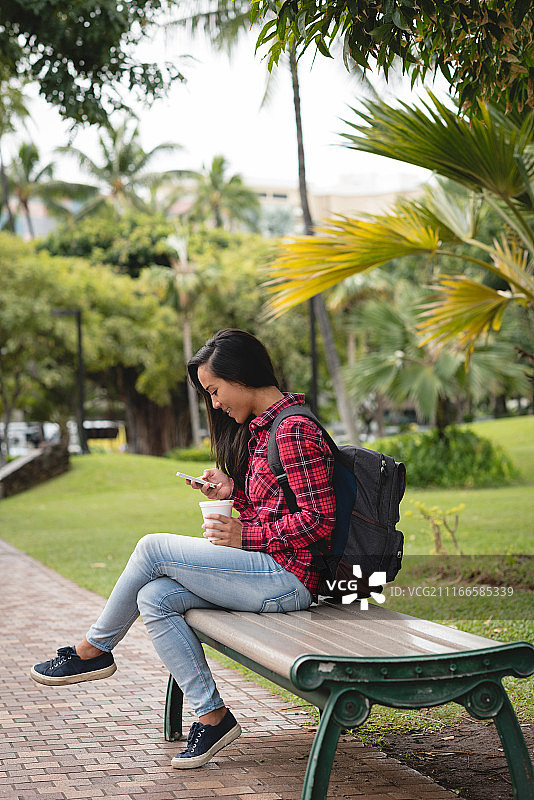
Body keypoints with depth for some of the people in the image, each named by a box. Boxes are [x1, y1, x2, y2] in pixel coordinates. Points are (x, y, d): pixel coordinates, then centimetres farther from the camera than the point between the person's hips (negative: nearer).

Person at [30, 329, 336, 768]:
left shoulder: (294, 432, -15)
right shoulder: (261, 427, 16)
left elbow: (319, 519, -19)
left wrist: (245, 535, -16)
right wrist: (232, 490, 5)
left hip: (286, 576, -10)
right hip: (267, 572, 10)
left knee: (153, 548, -11)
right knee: (153, 599, -6)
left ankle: (94, 649, 9)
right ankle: (212, 716, -5)